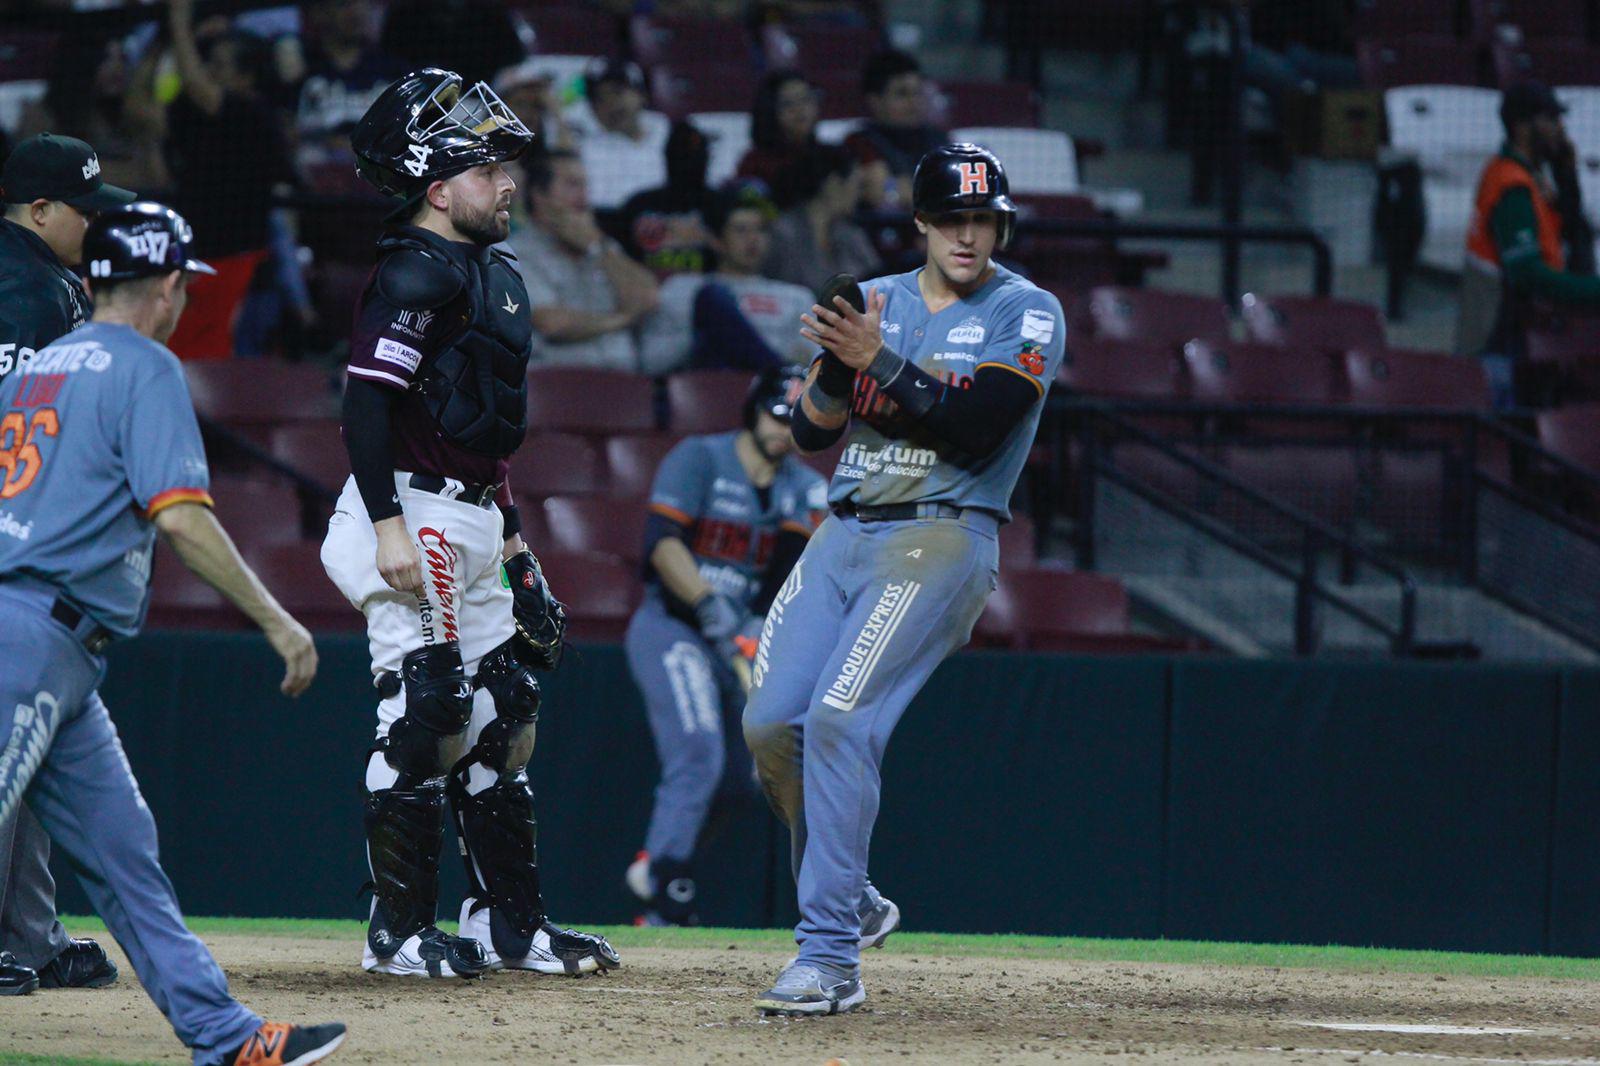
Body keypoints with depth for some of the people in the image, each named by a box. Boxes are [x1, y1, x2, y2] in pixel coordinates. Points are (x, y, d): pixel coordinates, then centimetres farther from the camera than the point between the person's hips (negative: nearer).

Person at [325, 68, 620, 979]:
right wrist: (391, 527, -25)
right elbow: (369, 398, -20)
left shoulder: (493, 272, 17)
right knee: (427, 713, -9)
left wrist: (510, 528, 24)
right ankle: (401, 930, -2)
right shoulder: (416, 272, -13)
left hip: (473, 525, 10)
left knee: (502, 712, 11)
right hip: (413, 516, -10)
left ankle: (510, 922, 17)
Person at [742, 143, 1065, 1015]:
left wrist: (880, 360, -21)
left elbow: (974, 433, -15)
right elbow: (810, 432, 7)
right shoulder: (872, 301, 14)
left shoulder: (1025, 314, -2)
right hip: (845, 532, 6)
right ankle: (846, 901, 21)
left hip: (941, 539, -6)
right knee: (771, 726, -2)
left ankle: (830, 960, -21)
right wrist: (837, 359, -12)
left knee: (839, 721, -20)